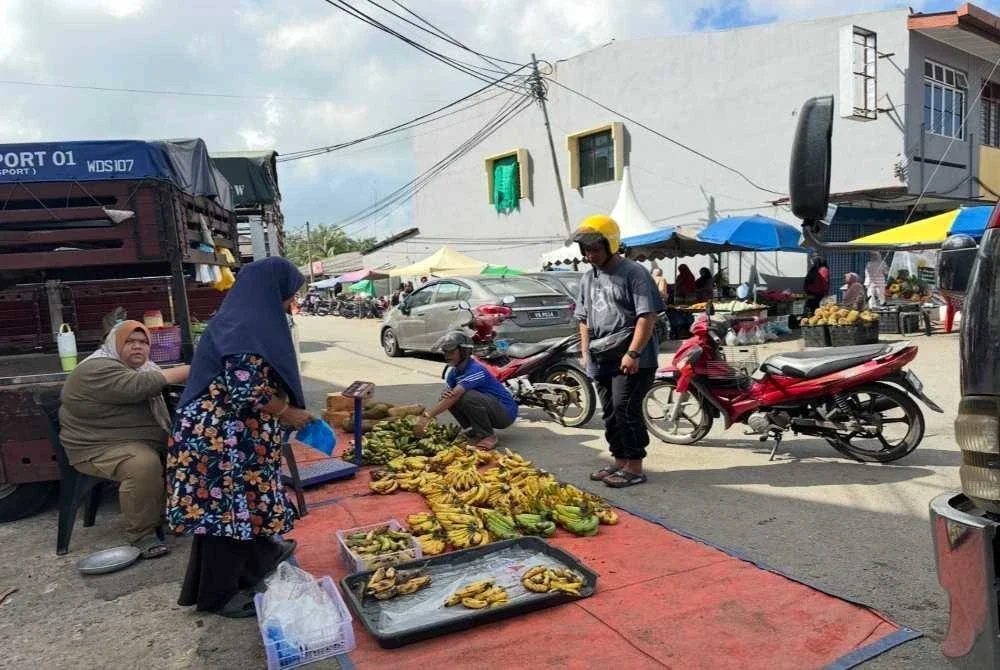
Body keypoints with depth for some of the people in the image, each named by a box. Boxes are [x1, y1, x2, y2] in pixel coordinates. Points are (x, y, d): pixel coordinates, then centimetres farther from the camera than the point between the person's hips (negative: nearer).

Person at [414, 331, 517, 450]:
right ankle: (474, 434, 2)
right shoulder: (454, 372, 4)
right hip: (492, 412, 8)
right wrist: (445, 394, -28)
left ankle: (488, 436, -14)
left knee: (468, 396, -32)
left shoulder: (475, 370, -25)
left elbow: (455, 395, -36)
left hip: (506, 412, -8)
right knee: (448, 397, -7)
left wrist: (426, 416, -41)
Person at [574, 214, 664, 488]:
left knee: (625, 410, -10)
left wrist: (633, 353, -21)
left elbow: (647, 316, -15)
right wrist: (585, 353, 12)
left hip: (632, 360, -8)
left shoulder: (634, 273, -8)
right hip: (602, 361, 8)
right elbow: (584, 319, 22)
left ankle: (635, 468, 1)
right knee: (610, 412, 12)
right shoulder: (588, 279, 16)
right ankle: (620, 462, 24)